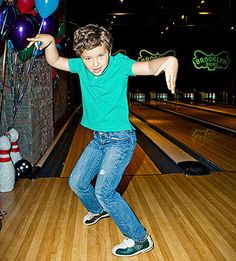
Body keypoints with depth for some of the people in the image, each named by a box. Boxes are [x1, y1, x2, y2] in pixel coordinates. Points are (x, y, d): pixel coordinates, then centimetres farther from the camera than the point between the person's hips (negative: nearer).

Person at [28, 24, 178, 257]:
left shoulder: (119, 63, -18)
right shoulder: (81, 66, -3)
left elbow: (147, 67, -35)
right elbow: (54, 61, 10)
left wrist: (168, 60, -57)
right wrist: (50, 42, -10)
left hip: (120, 139, -7)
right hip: (98, 139, 7)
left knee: (104, 190, -16)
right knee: (76, 182, 15)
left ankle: (140, 239, 3)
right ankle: (99, 210, 46)